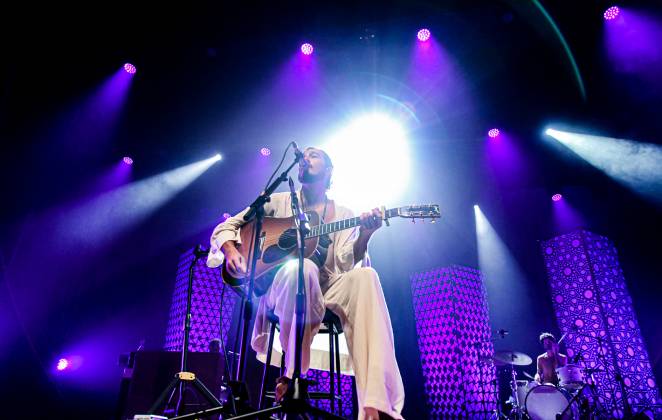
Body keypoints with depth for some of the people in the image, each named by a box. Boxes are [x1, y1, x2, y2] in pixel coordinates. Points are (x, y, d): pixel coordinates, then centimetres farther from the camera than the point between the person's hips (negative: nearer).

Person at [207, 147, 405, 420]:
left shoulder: (343, 214, 12)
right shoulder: (278, 201, 13)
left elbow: (346, 264, -4)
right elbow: (226, 227, 12)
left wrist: (364, 235, -23)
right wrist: (231, 251, -10)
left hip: (325, 292, 2)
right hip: (280, 289, -1)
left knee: (365, 277, -32)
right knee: (302, 267, -37)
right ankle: (292, 374, -21)